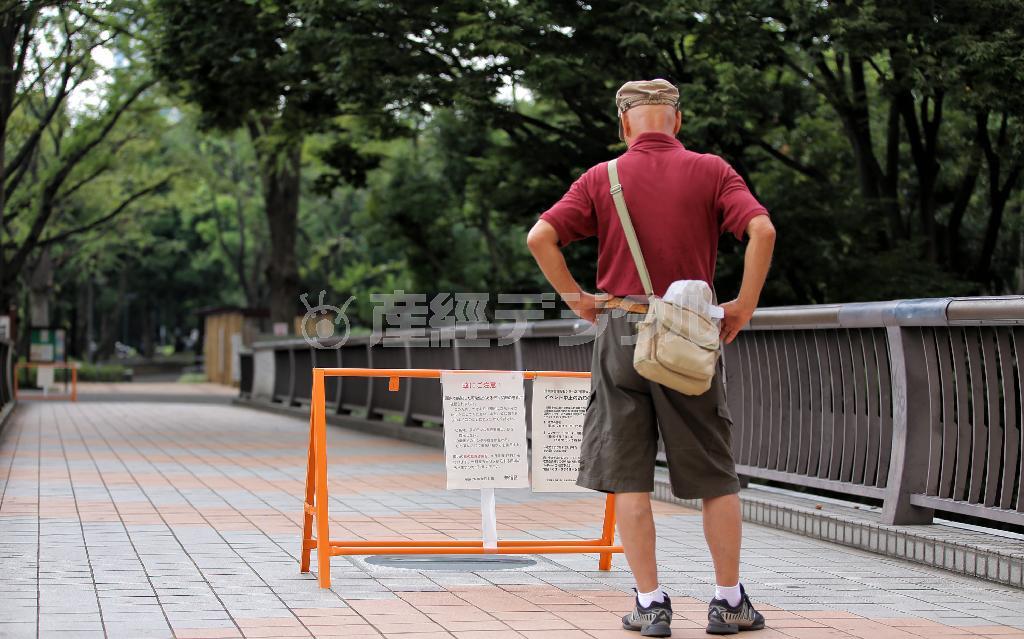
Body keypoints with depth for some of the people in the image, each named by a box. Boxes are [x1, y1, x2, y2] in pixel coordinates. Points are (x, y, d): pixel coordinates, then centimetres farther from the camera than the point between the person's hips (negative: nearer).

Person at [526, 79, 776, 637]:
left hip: (620, 332, 0)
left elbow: (540, 238, -7)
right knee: (716, 475, 10)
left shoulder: (602, 179, 3)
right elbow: (761, 230, -12)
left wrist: (576, 298, 3)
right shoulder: (710, 172, 2)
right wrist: (743, 306, -5)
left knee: (628, 477, 5)